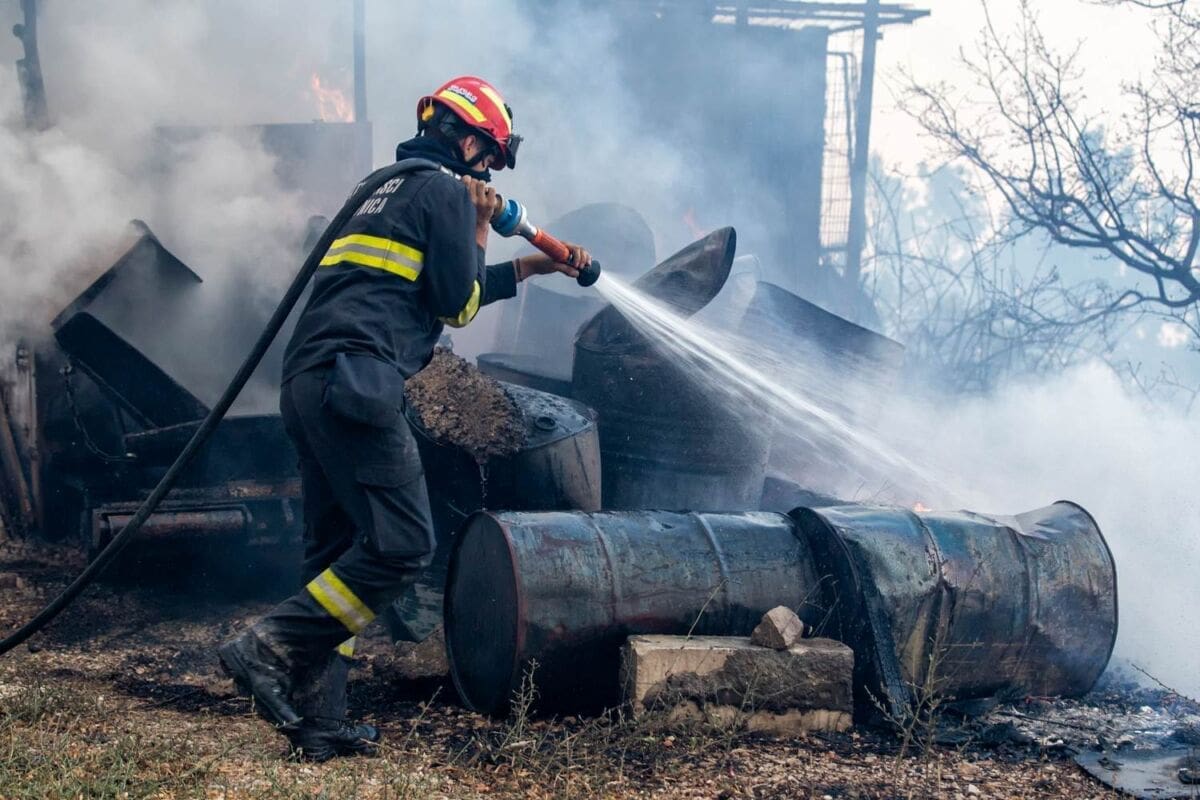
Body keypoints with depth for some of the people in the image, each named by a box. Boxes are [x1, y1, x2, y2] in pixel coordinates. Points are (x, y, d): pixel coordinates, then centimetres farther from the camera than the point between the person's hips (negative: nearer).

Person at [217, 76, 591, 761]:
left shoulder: (389, 189, 31)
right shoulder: (446, 189, 2)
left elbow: (443, 290, 38)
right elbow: (457, 304, 0)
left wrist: (534, 266, 43)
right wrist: (479, 232, 15)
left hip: (309, 383, 10)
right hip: (357, 379, -10)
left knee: (338, 554, 10)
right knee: (402, 544, -11)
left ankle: (318, 720, 8)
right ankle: (270, 647, -17)